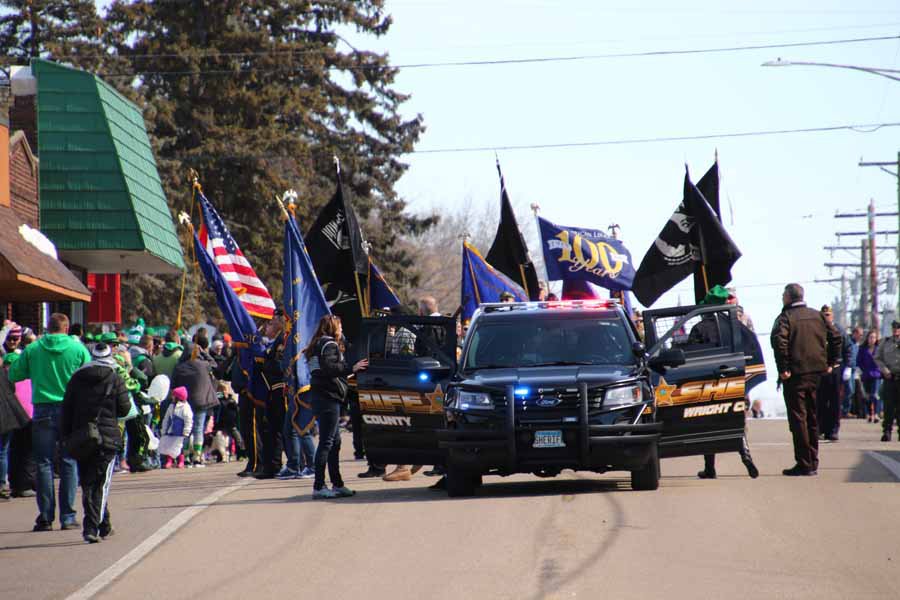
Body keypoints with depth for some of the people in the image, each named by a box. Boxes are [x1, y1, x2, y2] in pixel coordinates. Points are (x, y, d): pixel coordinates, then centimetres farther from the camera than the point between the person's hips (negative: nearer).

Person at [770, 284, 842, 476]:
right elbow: (835, 336, 10)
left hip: (795, 374, -6)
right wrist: (830, 362, 13)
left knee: (798, 418, -3)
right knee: (812, 418, 15)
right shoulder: (817, 316, 12)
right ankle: (813, 462, 19)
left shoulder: (786, 317, -7)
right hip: (817, 372, 6)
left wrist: (783, 368, -19)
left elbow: (779, 340, -23)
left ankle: (804, 464, -6)